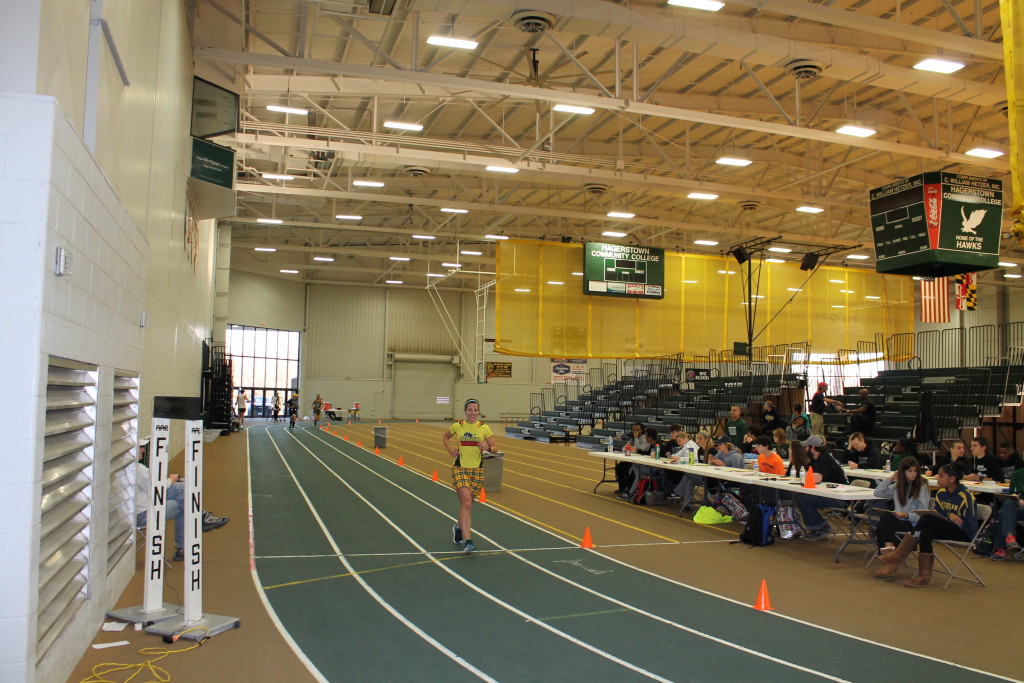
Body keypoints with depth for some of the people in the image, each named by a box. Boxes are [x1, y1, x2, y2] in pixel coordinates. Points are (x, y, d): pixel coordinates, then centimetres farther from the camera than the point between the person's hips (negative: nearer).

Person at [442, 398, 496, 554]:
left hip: (477, 470, 2)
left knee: (467, 503, 14)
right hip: (459, 469, -2)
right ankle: (467, 540, -20)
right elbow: (445, 438, 18)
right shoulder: (457, 426, -1)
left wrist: (487, 448, -19)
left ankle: (459, 527, 44)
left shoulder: (484, 428, -1)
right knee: (466, 502, -17)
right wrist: (450, 449, 0)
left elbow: (494, 447, 3)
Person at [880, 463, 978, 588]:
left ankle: (901, 554, -23)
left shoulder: (965, 496, -15)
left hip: (965, 534, -6)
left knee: (927, 518, -28)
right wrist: (949, 516, -13)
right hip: (947, 528, 6)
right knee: (926, 533, -27)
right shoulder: (940, 493, 6)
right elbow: (939, 514, 7)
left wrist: (949, 516, -17)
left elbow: (968, 525, -16)